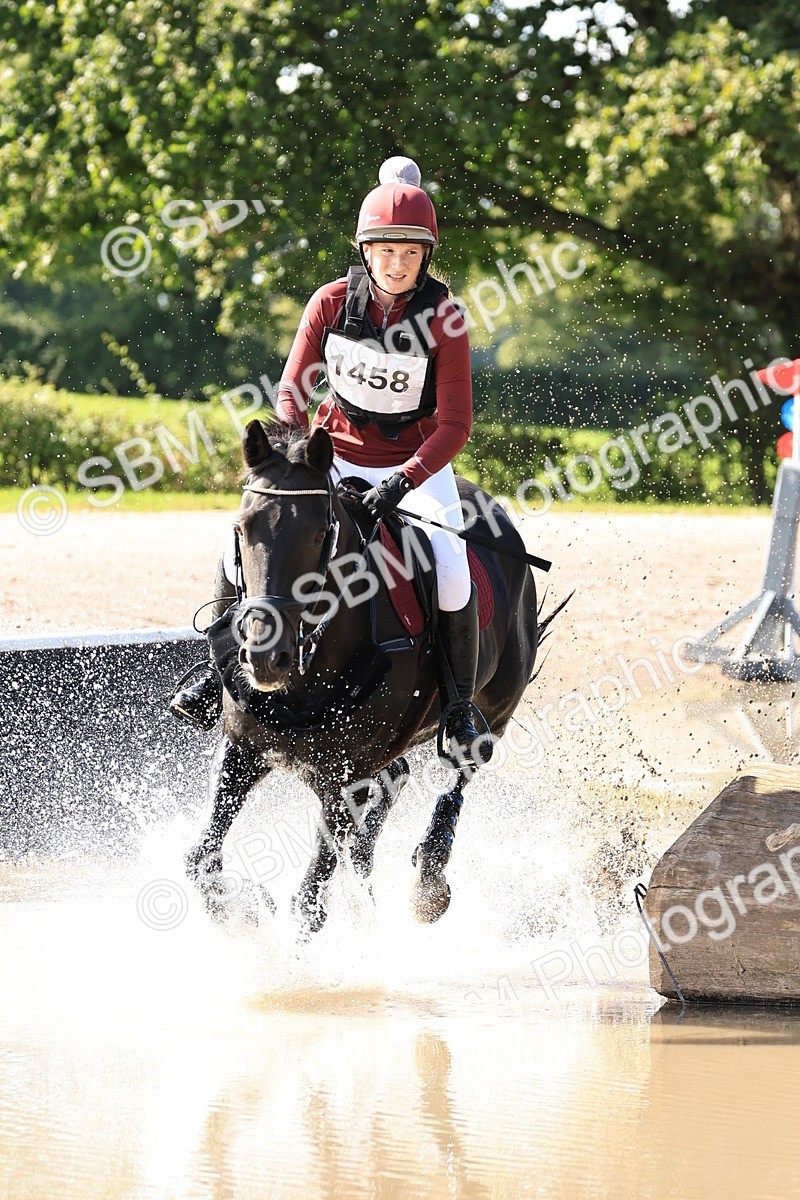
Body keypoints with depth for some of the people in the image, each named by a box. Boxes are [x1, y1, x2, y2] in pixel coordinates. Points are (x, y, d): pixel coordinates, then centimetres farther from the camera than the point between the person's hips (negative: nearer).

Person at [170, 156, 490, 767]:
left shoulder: (443, 318, -16)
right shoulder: (332, 303, -10)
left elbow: (455, 424, -18)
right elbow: (292, 391, -3)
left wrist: (402, 482, -32)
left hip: (417, 464, -2)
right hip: (337, 457, 2)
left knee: (451, 574, -27)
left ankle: (459, 706, -3)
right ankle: (224, 669, 7)